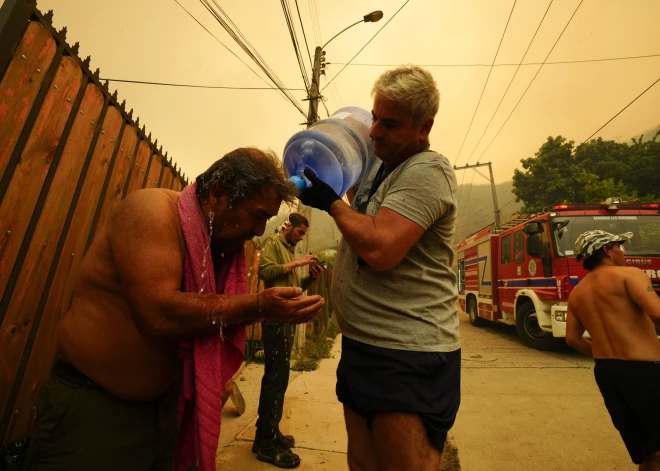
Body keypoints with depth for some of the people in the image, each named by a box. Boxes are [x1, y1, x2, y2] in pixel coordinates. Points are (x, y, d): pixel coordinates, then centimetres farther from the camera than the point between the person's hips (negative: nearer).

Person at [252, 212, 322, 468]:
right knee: (276, 377, -4)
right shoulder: (273, 242, -2)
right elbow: (265, 271, -19)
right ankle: (267, 443, 8)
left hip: (287, 318, 9)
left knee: (278, 377, 14)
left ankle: (267, 433, 27)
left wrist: (311, 277, 3)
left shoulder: (290, 250, 21)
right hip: (275, 317, -9)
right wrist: (296, 263, -16)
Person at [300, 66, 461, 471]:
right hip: (361, 345, 9)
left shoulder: (427, 171, -16)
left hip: (408, 357, -9)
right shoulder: (381, 162, 13)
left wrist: (331, 202, -13)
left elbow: (379, 250, -28)